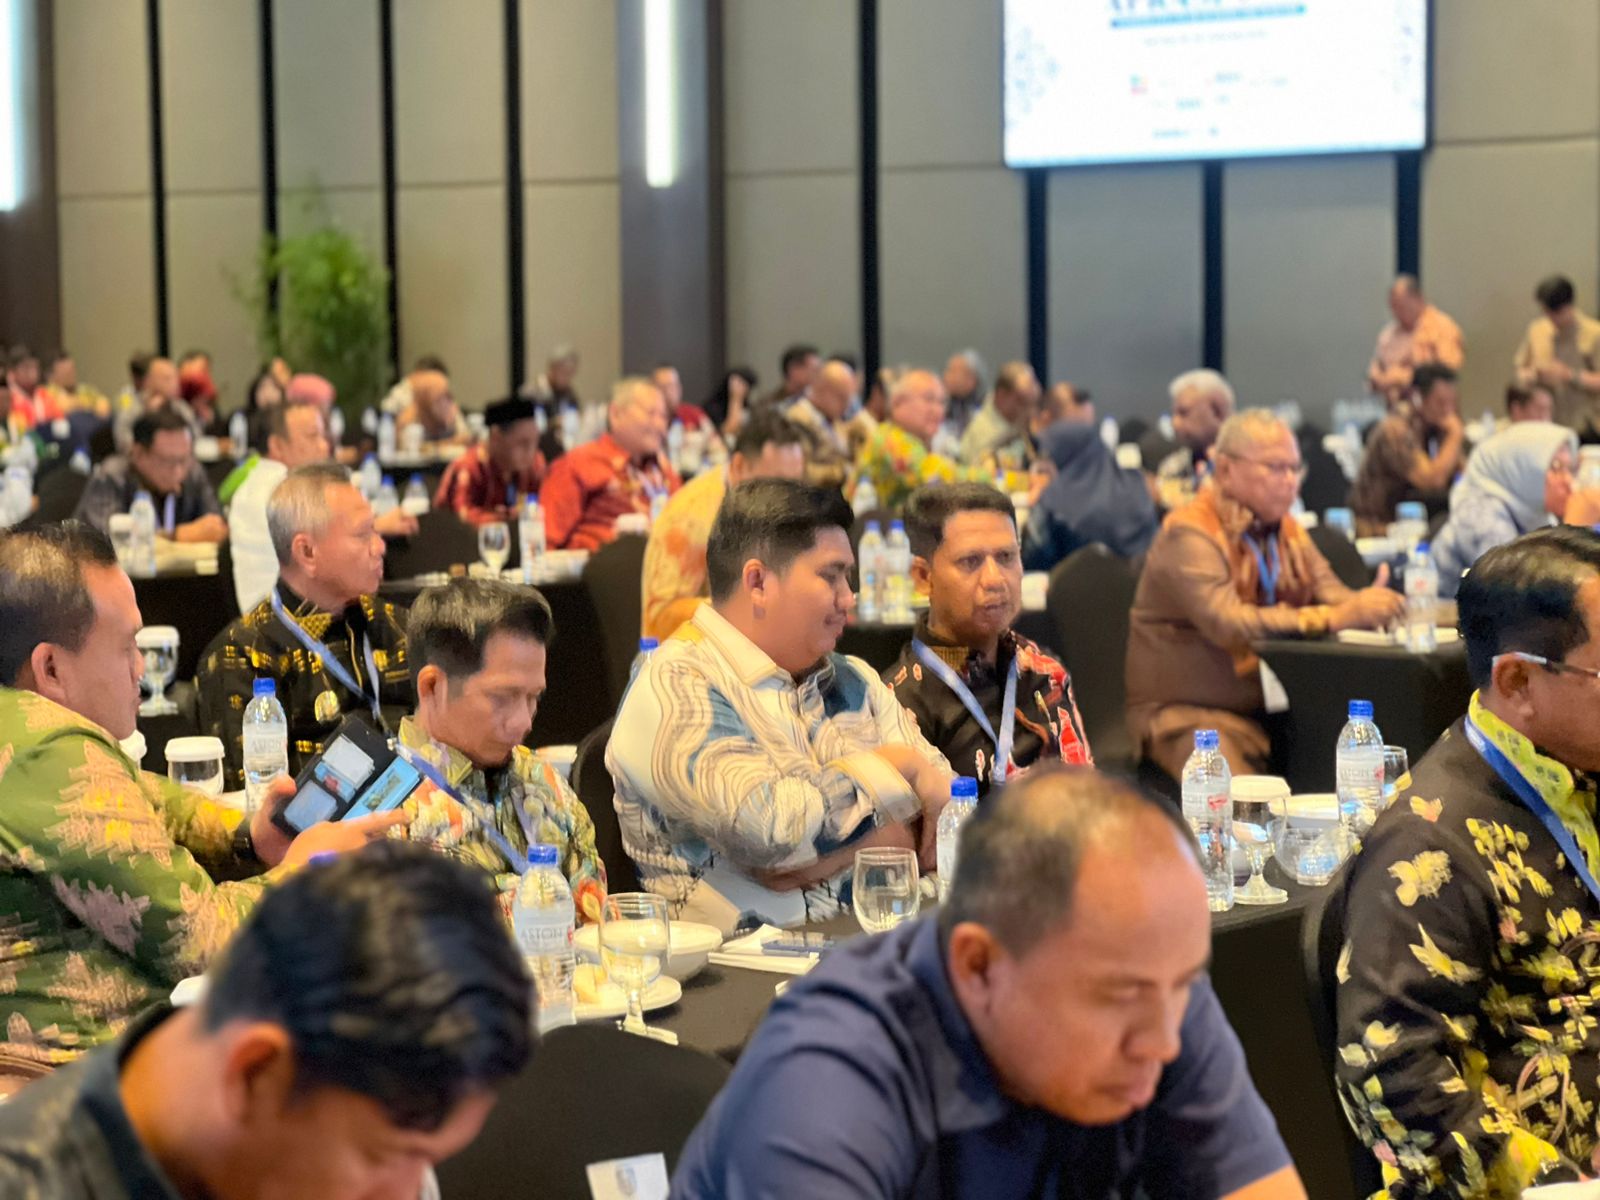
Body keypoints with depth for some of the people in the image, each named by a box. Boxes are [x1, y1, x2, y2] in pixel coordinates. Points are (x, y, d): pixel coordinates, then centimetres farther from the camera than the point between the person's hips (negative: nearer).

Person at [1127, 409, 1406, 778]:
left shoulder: (1285, 528, 13)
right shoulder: (1190, 534, -15)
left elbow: (1332, 594, 0)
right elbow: (1229, 624, -29)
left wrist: (1369, 605, -24)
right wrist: (1339, 617, -34)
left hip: (1269, 704, 7)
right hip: (1189, 711, -7)